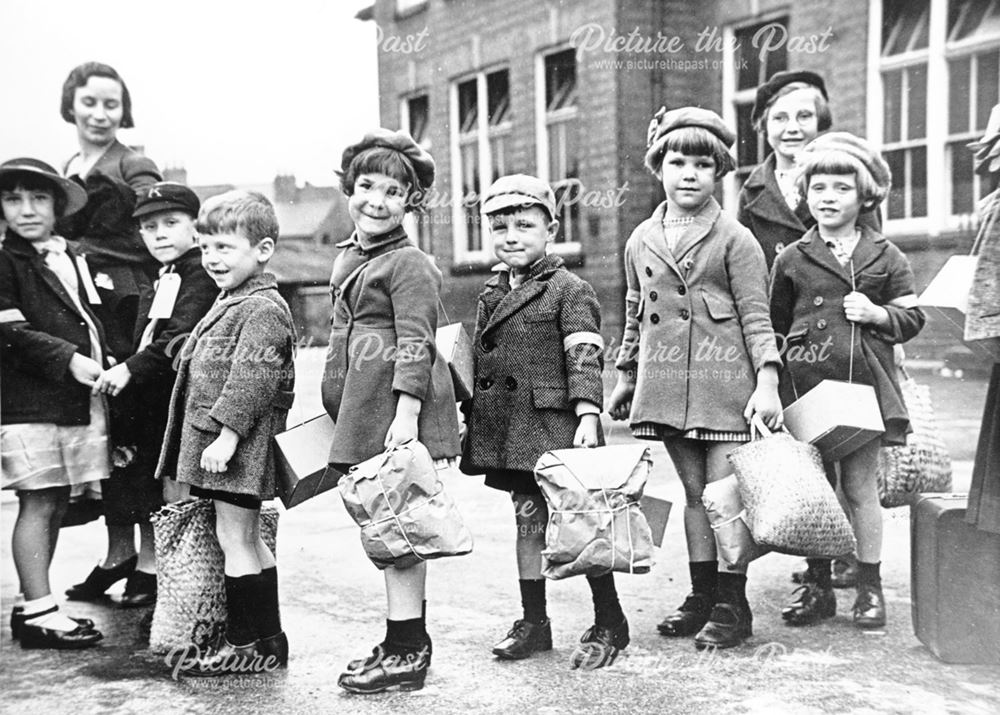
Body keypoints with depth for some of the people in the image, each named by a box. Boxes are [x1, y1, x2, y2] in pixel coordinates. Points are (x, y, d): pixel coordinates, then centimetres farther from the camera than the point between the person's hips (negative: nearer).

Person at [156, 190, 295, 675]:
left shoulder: (262, 308, -14)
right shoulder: (231, 302, 17)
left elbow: (251, 378, -23)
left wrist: (227, 433, -26)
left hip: (237, 443, -10)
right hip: (215, 440, 10)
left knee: (234, 539, -4)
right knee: (247, 540, 15)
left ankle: (247, 645, 6)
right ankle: (266, 639, 25)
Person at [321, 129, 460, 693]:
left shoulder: (410, 265, -9)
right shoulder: (348, 256, 18)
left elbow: (415, 345, -16)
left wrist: (406, 415, -23)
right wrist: (338, 410, 25)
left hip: (399, 411, -9)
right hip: (362, 413, 9)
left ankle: (407, 652, 3)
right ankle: (408, 642, 25)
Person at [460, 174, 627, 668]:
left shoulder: (569, 290, -6)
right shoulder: (491, 294, 14)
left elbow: (584, 359, -13)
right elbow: (482, 362, 20)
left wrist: (587, 414, -23)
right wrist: (474, 420, 19)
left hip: (557, 423, -6)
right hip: (511, 429, 7)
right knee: (528, 519, 13)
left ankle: (609, 624, 12)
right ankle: (533, 622, 23)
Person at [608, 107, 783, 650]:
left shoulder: (735, 239, -1)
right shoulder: (641, 241, 12)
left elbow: (756, 316, -4)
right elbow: (635, 317, 21)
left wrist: (767, 380, -14)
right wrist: (624, 378, 21)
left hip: (725, 381, -4)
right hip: (666, 384, 5)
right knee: (693, 492, 12)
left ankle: (732, 607, 7)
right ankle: (702, 597, 21)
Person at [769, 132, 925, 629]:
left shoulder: (885, 257, 7)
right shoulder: (791, 260, 7)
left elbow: (912, 318, 11)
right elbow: (775, 327, 14)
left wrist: (877, 314, -8)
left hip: (863, 384, -1)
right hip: (806, 385, 1)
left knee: (860, 487, 3)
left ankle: (869, 587, 16)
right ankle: (817, 586, 18)